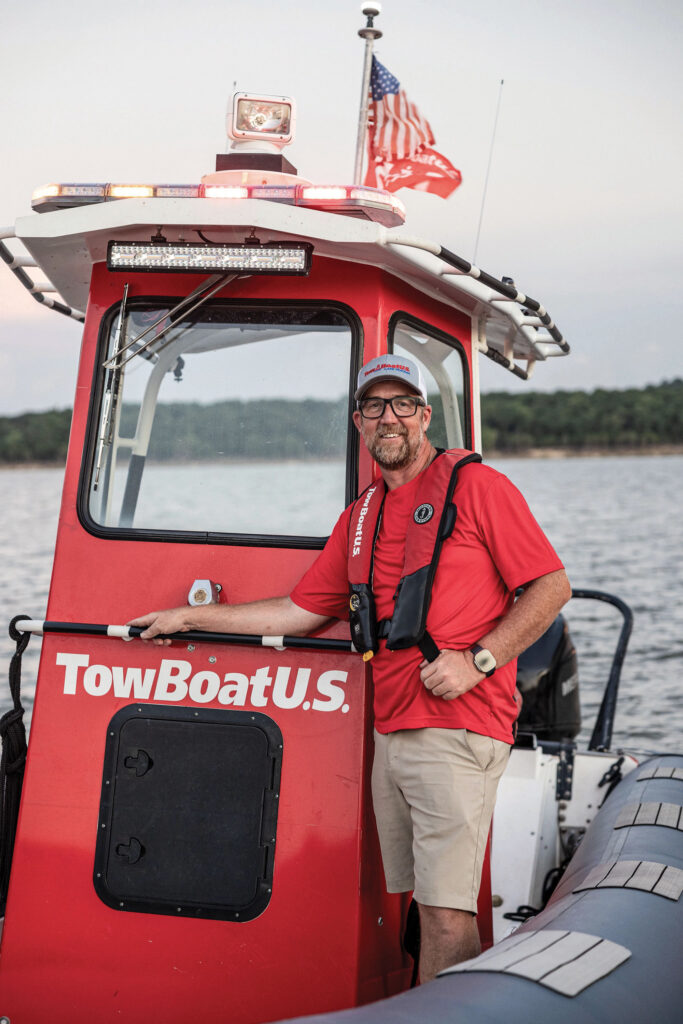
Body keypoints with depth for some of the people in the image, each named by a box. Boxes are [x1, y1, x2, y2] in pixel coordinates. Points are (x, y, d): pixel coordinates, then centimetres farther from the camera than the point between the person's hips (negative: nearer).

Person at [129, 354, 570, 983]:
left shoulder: (476, 486, -1)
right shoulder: (361, 517, 19)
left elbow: (552, 586, -3)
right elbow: (302, 612, 22)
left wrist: (475, 660, -13)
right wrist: (191, 617, 22)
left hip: (458, 730, -6)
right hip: (390, 736, 6)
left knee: (447, 915, -10)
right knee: (425, 905, 8)